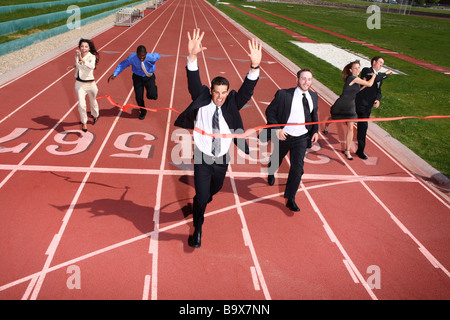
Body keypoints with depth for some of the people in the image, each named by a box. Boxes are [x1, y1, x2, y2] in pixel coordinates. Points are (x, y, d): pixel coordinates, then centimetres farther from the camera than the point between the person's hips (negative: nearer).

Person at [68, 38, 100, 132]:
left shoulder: (92, 57, -17)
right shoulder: (77, 54, -1)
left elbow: (92, 66, -42)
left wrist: (82, 59, -52)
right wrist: (74, 66, 15)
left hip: (90, 84, -3)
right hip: (79, 83, 3)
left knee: (93, 102, 18)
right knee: (81, 104, -12)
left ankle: (95, 116, 49)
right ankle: (84, 122, 9)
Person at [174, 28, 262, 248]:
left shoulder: (231, 105, -7)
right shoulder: (202, 102, -10)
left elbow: (247, 90, -20)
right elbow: (194, 82, -23)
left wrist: (254, 66, -38)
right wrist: (192, 57, -42)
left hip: (222, 159, 4)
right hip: (202, 158, -3)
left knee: (215, 188, 27)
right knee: (201, 197, -5)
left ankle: (201, 201, 63)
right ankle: (197, 230, 19)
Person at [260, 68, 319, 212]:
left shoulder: (313, 96, 2)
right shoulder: (283, 94, -14)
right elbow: (270, 111, -10)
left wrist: (315, 131, 5)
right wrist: (277, 129, -20)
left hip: (301, 138, 2)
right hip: (283, 136, -2)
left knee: (297, 168, -6)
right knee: (276, 161, 19)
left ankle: (290, 199, 7)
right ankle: (271, 173, 57)